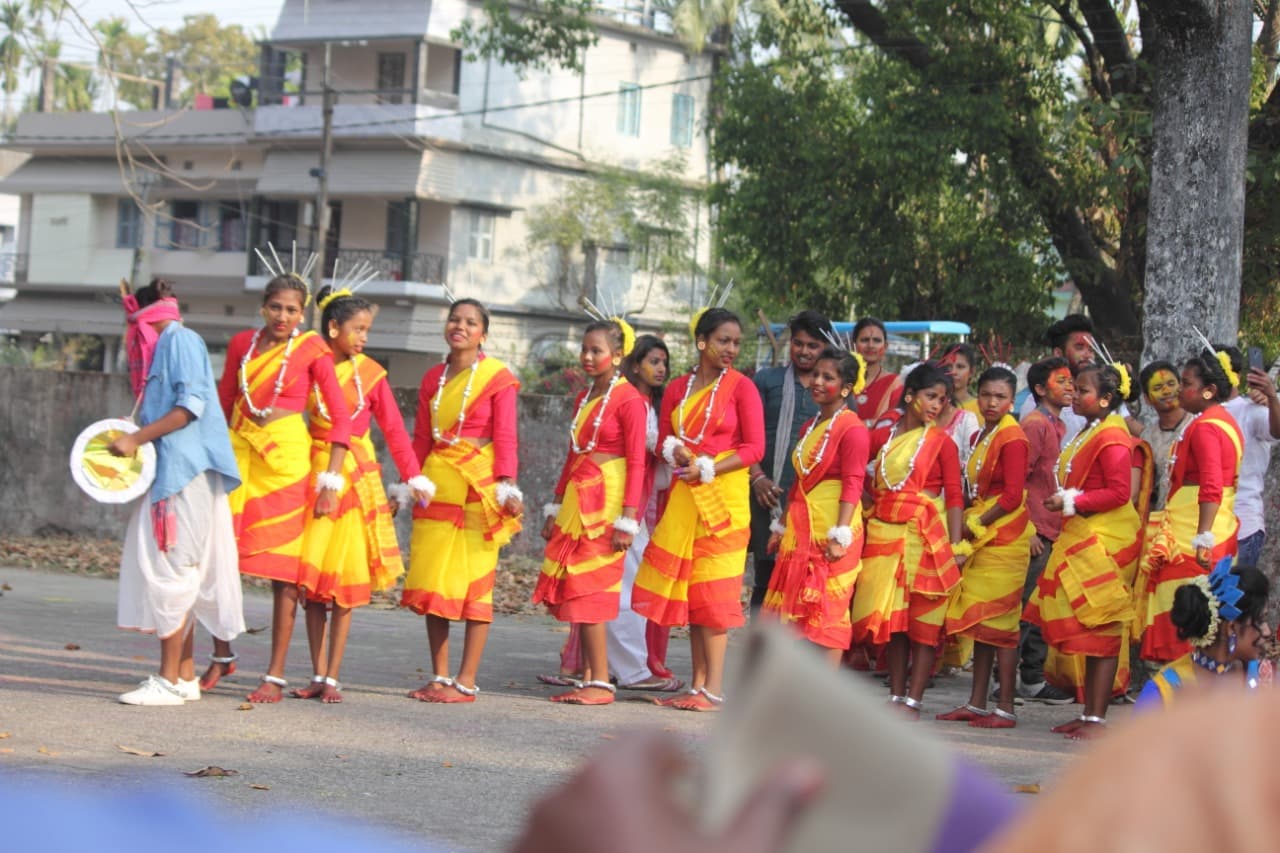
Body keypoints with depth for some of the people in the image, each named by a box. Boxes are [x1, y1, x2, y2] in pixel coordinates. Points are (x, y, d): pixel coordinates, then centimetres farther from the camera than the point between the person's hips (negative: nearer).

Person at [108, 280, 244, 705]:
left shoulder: (179, 339, -6)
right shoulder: (164, 345, 23)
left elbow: (190, 406, -17)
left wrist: (137, 438, -17)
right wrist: (135, 439, 11)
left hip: (186, 470, -10)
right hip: (170, 471, 10)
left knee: (170, 567, -11)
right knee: (178, 571, 9)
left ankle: (170, 681, -12)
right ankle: (185, 674, 12)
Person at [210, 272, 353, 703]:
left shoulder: (311, 349, -1)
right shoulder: (242, 344, 10)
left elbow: (341, 416, -3)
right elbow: (223, 404, 16)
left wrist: (331, 479, -8)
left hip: (285, 458, -3)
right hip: (239, 453, 4)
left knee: (283, 570, -2)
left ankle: (276, 676, 3)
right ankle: (221, 656, 19)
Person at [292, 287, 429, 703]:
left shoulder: (370, 373, 1)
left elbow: (394, 428, 3)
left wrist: (413, 477, -2)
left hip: (357, 477, -1)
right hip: (314, 473, 1)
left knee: (345, 580, -1)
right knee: (311, 578, 2)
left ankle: (333, 678, 5)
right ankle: (317, 675, 9)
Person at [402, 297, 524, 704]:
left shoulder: (497, 377, -1)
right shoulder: (433, 378, 14)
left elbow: (505, 436, -6)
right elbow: (421, 438, 17)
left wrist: (505, 485, -15)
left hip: (478, 484, -5)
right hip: (437, 484, 5)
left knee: (474, 582, -3)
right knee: (431, 581, 4)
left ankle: (466, 682, 0)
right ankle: (439, 677, 11)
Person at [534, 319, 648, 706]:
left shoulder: (628, 400, -8)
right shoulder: (585, 398, 16)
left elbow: (636, 463, -11)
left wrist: (627, 520, -16)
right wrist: (556, 507, 20)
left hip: (606, 500, -8)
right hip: (576, 500, 8)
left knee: (588, 591, -10)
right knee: (574, 591, 5)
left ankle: (601, 683, -7)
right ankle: (588, 678, 9)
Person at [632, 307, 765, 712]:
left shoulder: (741, 387, -1)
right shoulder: (678, 389, 12)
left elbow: (754, 447, -6)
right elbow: (663, 439, 16)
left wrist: (707, 469, -13)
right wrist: (675, 452, -7)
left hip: (724, 494, -5)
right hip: (683, 496, 5)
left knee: (712, 588, -8)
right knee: (687, 587, 4)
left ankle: (713, 689, -7)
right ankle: (698, 685, 9)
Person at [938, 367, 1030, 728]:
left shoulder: (1012, 438, -12)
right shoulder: (980, 437, 14)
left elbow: (1013, 496, -17)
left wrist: (977, 523, -11)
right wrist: (971, 525, 8)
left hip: (1004, 537, -9)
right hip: (980, 536, 9)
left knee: (999, 623, -7)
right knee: (978, 621, 11)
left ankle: (1006, 708, -3)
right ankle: (976, 703, 17)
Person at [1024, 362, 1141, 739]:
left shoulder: (1112, 437, -13)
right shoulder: (1086, 434, 17)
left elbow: (1119, 492, -20)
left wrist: (1071, 502, -17)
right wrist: (1065, 503, 14)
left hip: (1106, 542, -10)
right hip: (1080, 538, 10)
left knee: (1102, 630, -6)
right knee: (1081, 628, 11)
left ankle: (1097, 718, -5)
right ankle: (1087, 713, 17)